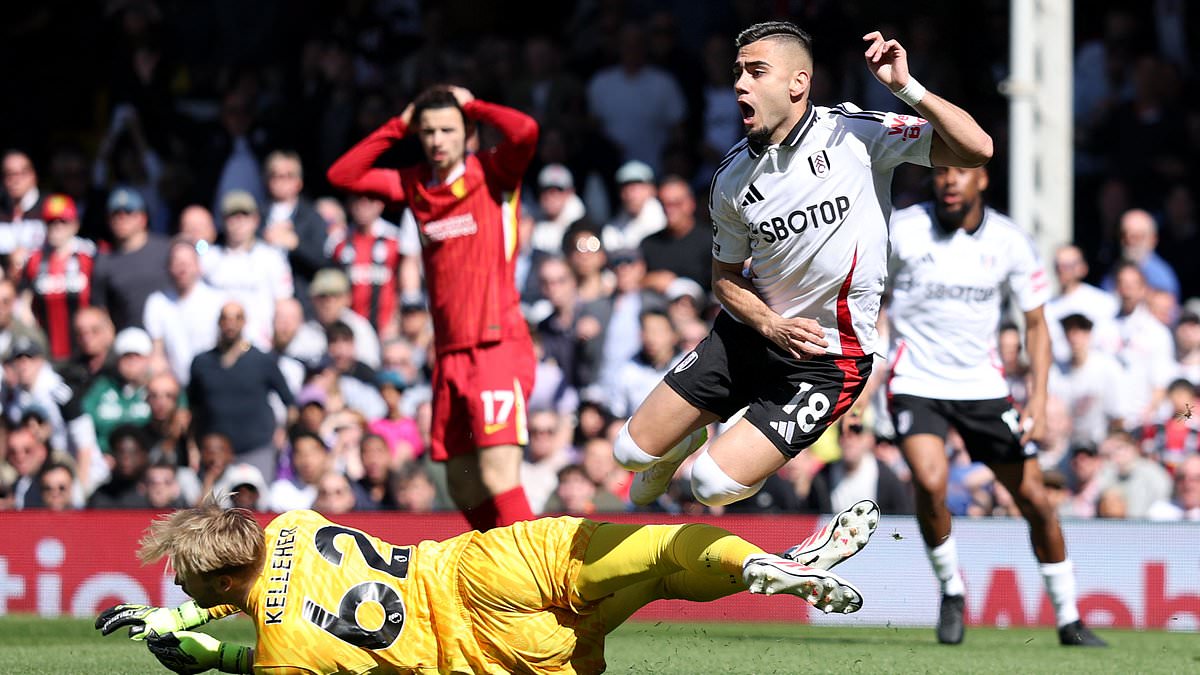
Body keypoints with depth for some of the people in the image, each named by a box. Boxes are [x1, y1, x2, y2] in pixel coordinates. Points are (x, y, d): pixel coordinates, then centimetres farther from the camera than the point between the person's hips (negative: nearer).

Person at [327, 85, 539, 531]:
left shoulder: (492, 173, -1)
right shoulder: (413, 185, 14)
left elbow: (525, 131, -19)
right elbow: (342, 175, 15)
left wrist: (473, 106, -3)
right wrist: (399, 125, 10)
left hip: (497, 346, -6)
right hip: (450, 355, 6)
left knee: (498, 477, -17)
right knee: (464, 489, 8)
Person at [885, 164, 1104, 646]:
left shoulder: (1010, 242, -4)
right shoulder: (901, 230, -9)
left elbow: (1036, 324, 4)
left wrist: (1038, 401, -5)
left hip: (982, 385, 2)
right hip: (916, 384, -2)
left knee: (1034, 499, 0)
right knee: (930, 481, -27)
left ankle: (1069, 620, 16)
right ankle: (951, 589, -1)